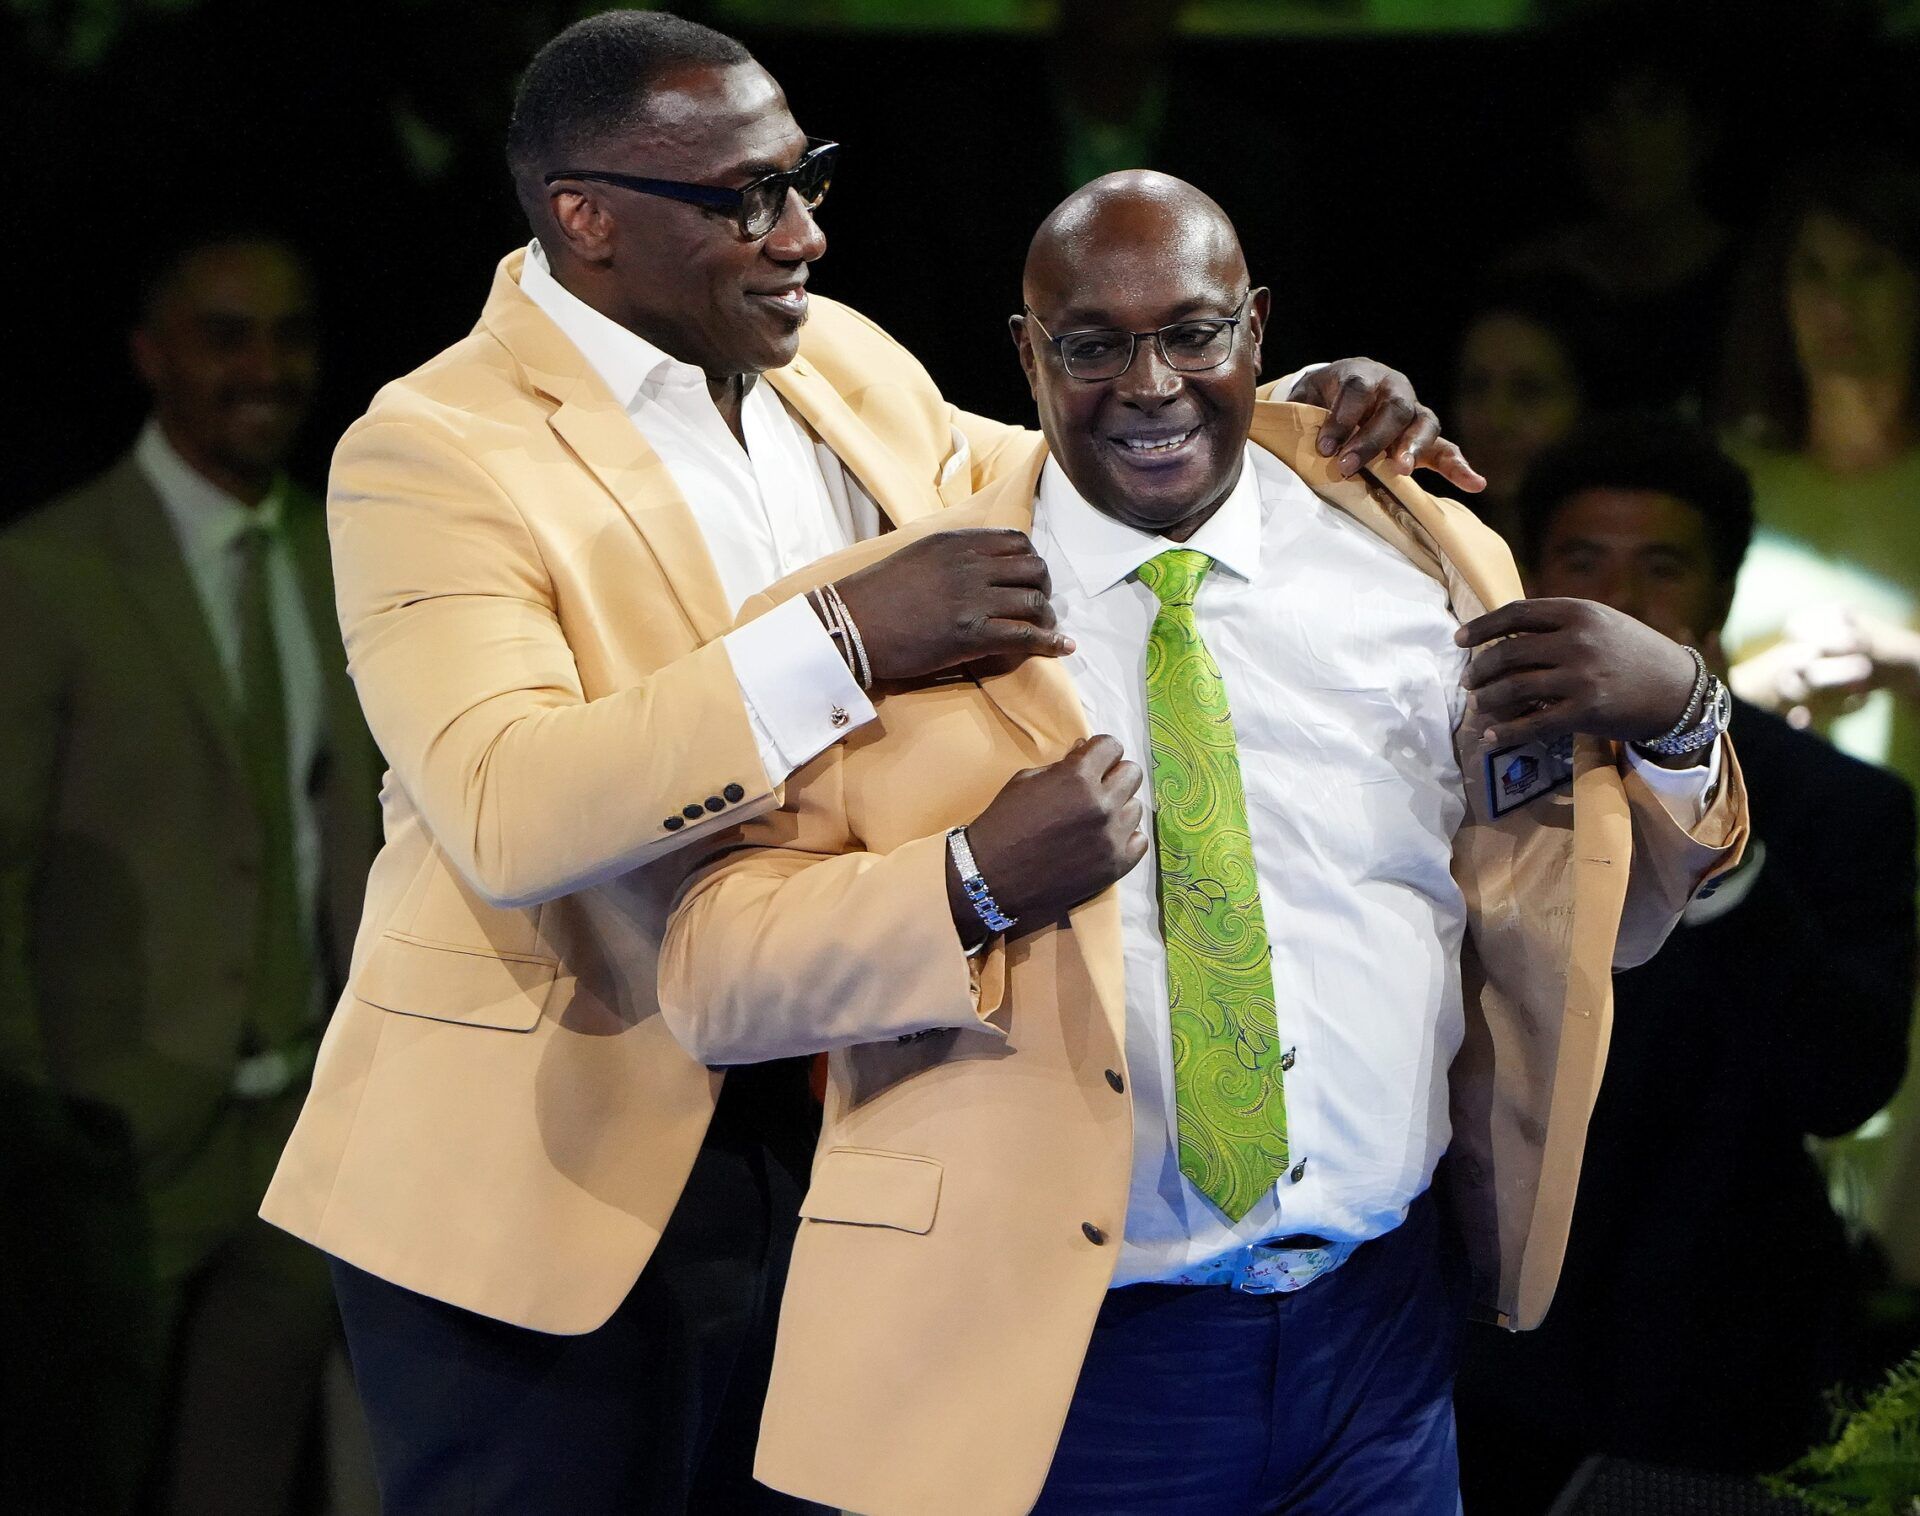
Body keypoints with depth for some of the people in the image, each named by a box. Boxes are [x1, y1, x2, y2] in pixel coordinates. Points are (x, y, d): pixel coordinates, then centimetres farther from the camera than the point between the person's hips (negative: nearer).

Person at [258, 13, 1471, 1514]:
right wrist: (846, 642, -33)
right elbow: (507, 815, -30)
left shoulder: (836, 363, 7)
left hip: (831, 1137, 7)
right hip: (557, 1170, -6)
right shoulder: (436, 455, -15)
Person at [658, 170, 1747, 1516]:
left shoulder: (1421, 560, 8)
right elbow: (709, 977, -8)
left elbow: (1602, 929, 10)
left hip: (1375, 1339, 3)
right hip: (1056, 1358, -3)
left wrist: (1674, 721, -9)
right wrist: (976, 887, -23)